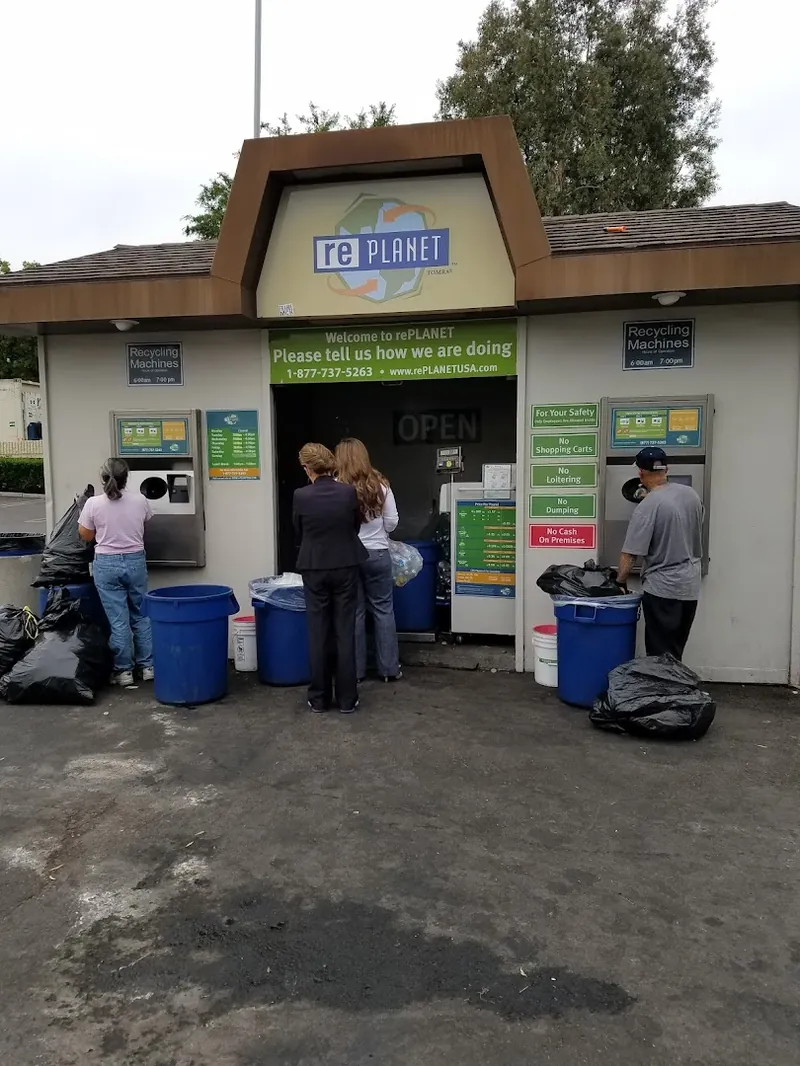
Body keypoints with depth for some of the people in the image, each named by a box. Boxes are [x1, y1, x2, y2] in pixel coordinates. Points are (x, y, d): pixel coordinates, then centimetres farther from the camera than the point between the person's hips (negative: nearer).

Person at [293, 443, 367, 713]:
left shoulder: (301, 496, -11)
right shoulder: (348, 492, -8)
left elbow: (297, 534, 4)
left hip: (314, 568, -1)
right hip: (345, 566, 1)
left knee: (318, 633, 8)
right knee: (345, 632, 6)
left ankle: (319, 699, 16)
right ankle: (347, 699, 12)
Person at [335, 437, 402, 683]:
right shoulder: (380, 485, -4)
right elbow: (392, 522, 1)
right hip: (377, 553, 1)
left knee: (353, 612, 8)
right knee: (383, 609, 11)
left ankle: (356, 671, 15)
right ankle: (389, 669, 16)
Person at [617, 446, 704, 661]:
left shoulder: (647, 506, -18)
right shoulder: (691, 494, 3)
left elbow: (630, 554, -18)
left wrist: (620, 581, -6)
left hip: (662, 588, -7)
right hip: (690, 586, 7)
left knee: (661, 654, 3)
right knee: (675, 652, 16)